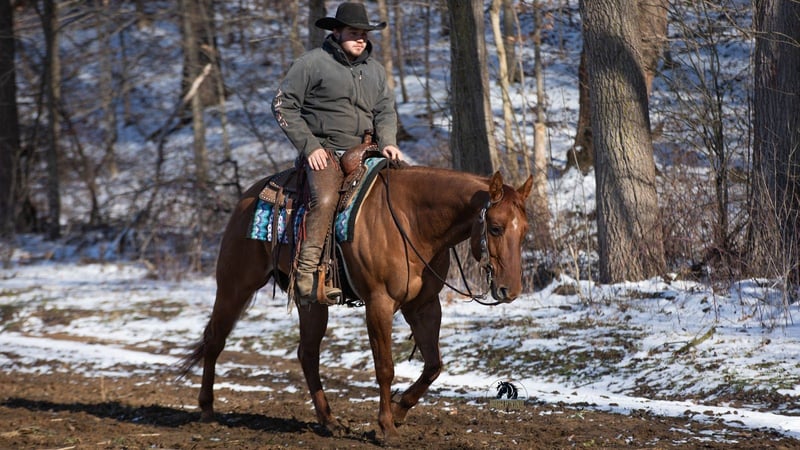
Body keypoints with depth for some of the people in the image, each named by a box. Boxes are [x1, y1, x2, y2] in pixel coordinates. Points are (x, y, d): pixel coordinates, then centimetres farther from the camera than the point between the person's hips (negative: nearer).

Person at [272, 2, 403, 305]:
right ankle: (306, 277, -34)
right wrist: (308, 146, -10)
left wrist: (387, 141, -3)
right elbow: (283, 105, -2)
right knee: (325, 199, -32)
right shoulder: (313, 63, -1)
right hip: (324, 152, -6)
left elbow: (385, 110, 19)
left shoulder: (375, 70, 19)